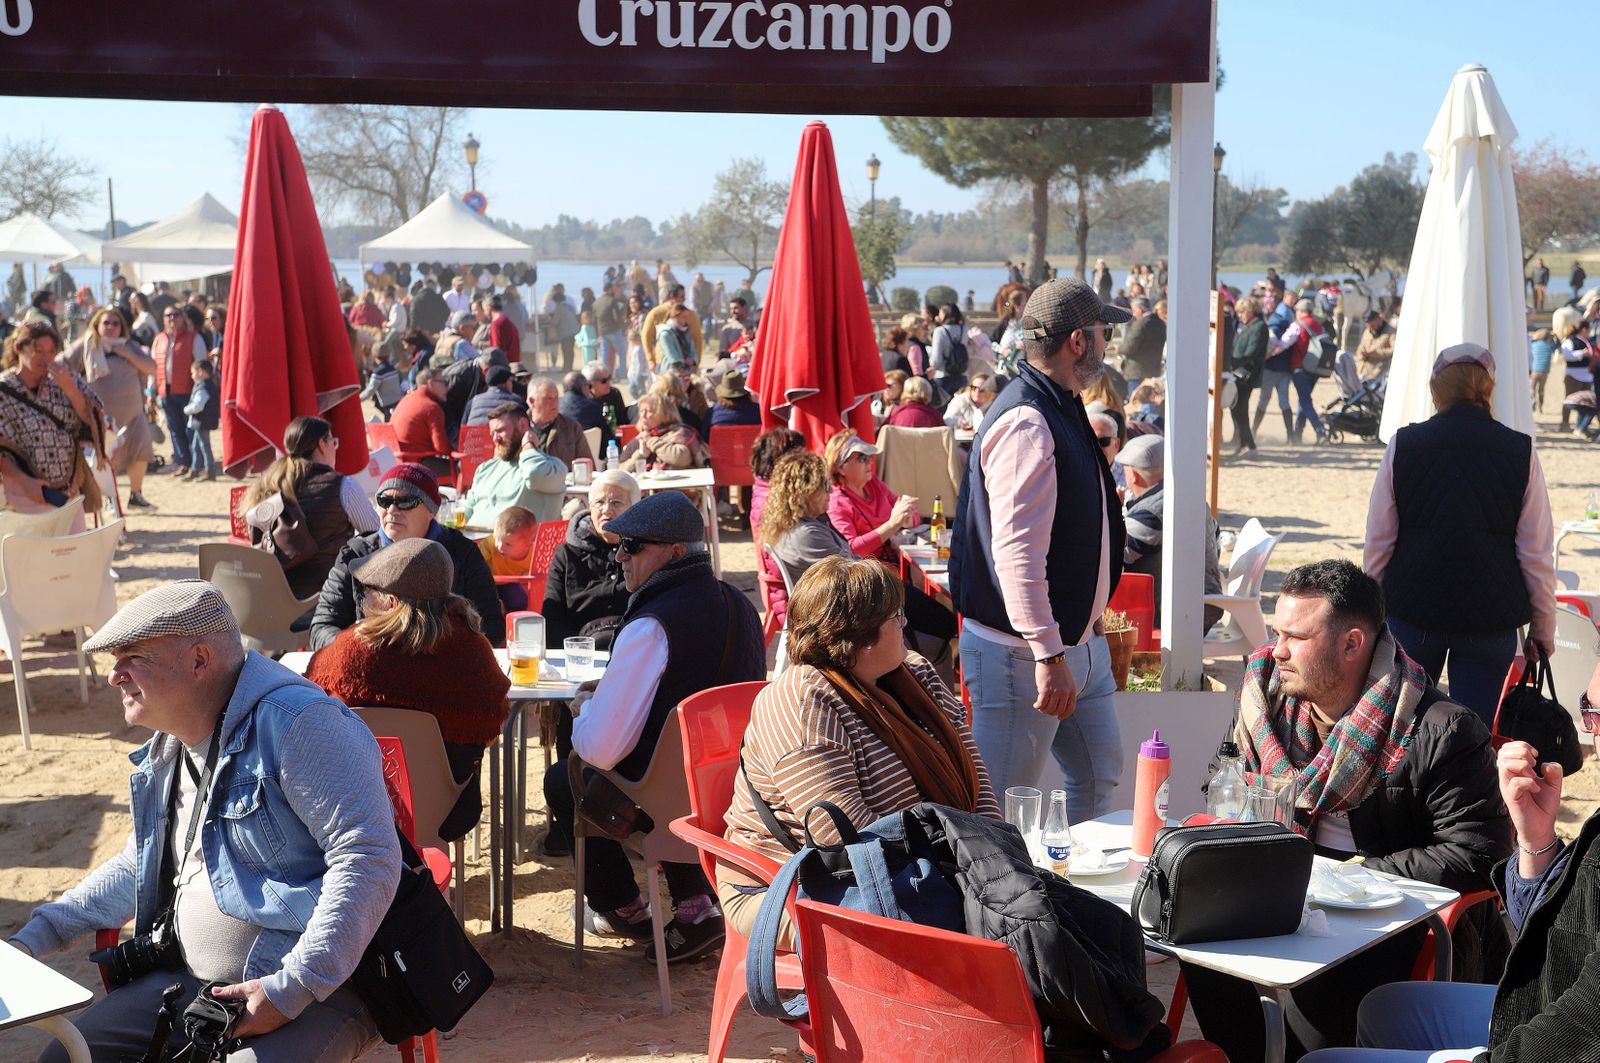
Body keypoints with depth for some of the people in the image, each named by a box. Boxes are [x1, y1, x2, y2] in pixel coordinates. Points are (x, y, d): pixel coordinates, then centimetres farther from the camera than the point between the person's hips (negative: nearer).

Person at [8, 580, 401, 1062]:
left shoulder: (297, 724, -17)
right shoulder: (170, 748, 13)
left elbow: (370, 860, -25)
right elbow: (142, 865, 28)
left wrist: (293, 988, -27)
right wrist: (34, 938, 19)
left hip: (321, 988, -8)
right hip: (190, 982, 8)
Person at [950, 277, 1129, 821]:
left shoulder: (1062, 411, 13)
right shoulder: (1025, 423, -21)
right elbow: (1017, 551, -28)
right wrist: (1048, 655, -29)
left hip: (1079, 643, 10)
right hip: (1022, 654, -10)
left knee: (1099, 775, 18)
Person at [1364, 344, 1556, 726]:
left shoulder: (1403, 445, -3)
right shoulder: (1521, 452, -3)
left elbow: (1378, 542, 1)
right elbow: (1537, 554, -1)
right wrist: (1543, 628, 9)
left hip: (1412, 609, 1)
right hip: (1492, 616, 0)